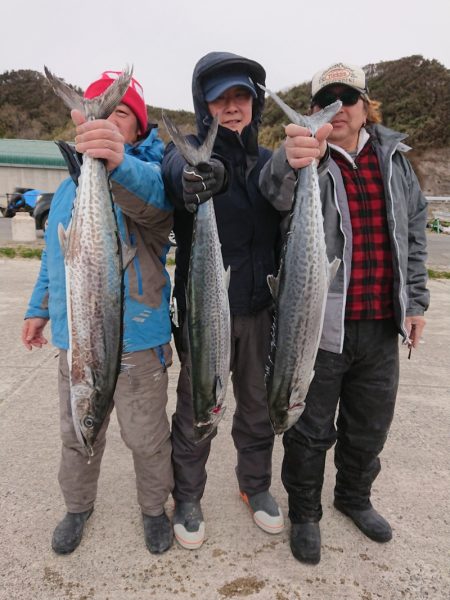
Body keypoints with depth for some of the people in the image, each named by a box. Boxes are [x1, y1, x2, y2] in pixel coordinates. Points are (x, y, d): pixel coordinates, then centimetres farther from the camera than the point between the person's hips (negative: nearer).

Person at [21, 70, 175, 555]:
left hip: (137, 339, -5)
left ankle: (154, 508, 37)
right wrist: (39, 307, 19)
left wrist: (118, 163, -56)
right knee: (77, 434, 19)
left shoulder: (143, 174, -9)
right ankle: (78, 506, 44)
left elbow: (151, 193, -35)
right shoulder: (69, 183, 12)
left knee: (146, 437, 10)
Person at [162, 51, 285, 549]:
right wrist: (193, 174, -55)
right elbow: (176, 167, -31)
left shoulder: (270, 162, 6)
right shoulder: (188, 150, -5)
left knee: (258, 407, 17)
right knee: (195, 411, 10)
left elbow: (284, 236, 10)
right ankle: (187, 499, 35)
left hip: (259, 310, 4)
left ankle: (256, 486, 42)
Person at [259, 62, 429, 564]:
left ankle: (354, 497, 46)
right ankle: (304, 513, 34)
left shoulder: (393, 157, 8)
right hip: (320, 322, -4)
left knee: (371, 424, 20)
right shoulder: (305, 158, -6)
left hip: (381, 323, 5)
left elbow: (414, 231, 13)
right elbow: (276, 191, -30)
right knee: (312, 428, 10)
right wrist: (291, 162, -53)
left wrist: (415, 301, 9)